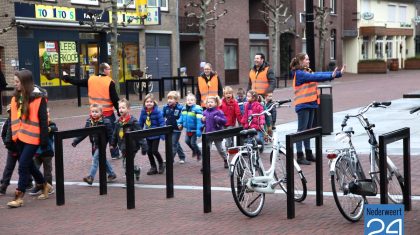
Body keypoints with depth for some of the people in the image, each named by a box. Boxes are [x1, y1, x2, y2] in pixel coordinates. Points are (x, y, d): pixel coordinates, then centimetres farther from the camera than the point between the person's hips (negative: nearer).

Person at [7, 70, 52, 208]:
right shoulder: (16, 97, 8)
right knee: (28, 165, 16)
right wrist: (12, 136, 8)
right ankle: (44, 185, 36)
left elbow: (43, 120, -11)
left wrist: (44, 139, -12)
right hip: (20, 137, 7)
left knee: (23, 166, -8)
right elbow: (13, 118, 11)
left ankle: (19, 197, -2)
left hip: (32, 138, -7)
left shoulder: (38, 98, -11)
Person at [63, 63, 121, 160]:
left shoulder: (91, 79, 0)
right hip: (108, 113, -4)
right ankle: (115, 154, 12)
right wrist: (119, 111, -3)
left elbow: (77, 82, 10)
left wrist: (66, 77, 27)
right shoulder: (109, 82, -13)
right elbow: (115, 99, -13)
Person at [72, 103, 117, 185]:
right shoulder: (89, 122, 3)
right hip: (94, 144, 7)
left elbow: (110, 135, -13)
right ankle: (111, 174, 31)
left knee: (95, 159, -12)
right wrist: (75, 141, 6)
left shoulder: (105, 122, -14)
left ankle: (91, 177, -11)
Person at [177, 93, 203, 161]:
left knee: (193, 143, -3)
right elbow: (182, 117, 17)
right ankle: (194, 150, 38)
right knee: (187, 141, 11)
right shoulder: (184, 109, 2)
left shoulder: (197, 109, -21)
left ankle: (199, 153, 22)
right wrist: (180, 124, 1)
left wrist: (198, 130, -29)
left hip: (194, 130, -7)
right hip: (188, 130, 7)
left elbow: (199, 120, -25)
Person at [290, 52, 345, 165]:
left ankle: (308, 154, 21)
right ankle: (300, 156, -4)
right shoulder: (299, 73, -12)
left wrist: (338, 73, -1)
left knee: (308, 130, 14)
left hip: (310, 104, 9)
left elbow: (319, 74, 6)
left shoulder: (307, 72, 15)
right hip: (303, 105, -9)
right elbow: (315, 77, -22)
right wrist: (331, 76, -29)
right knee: (302, 130, -6)